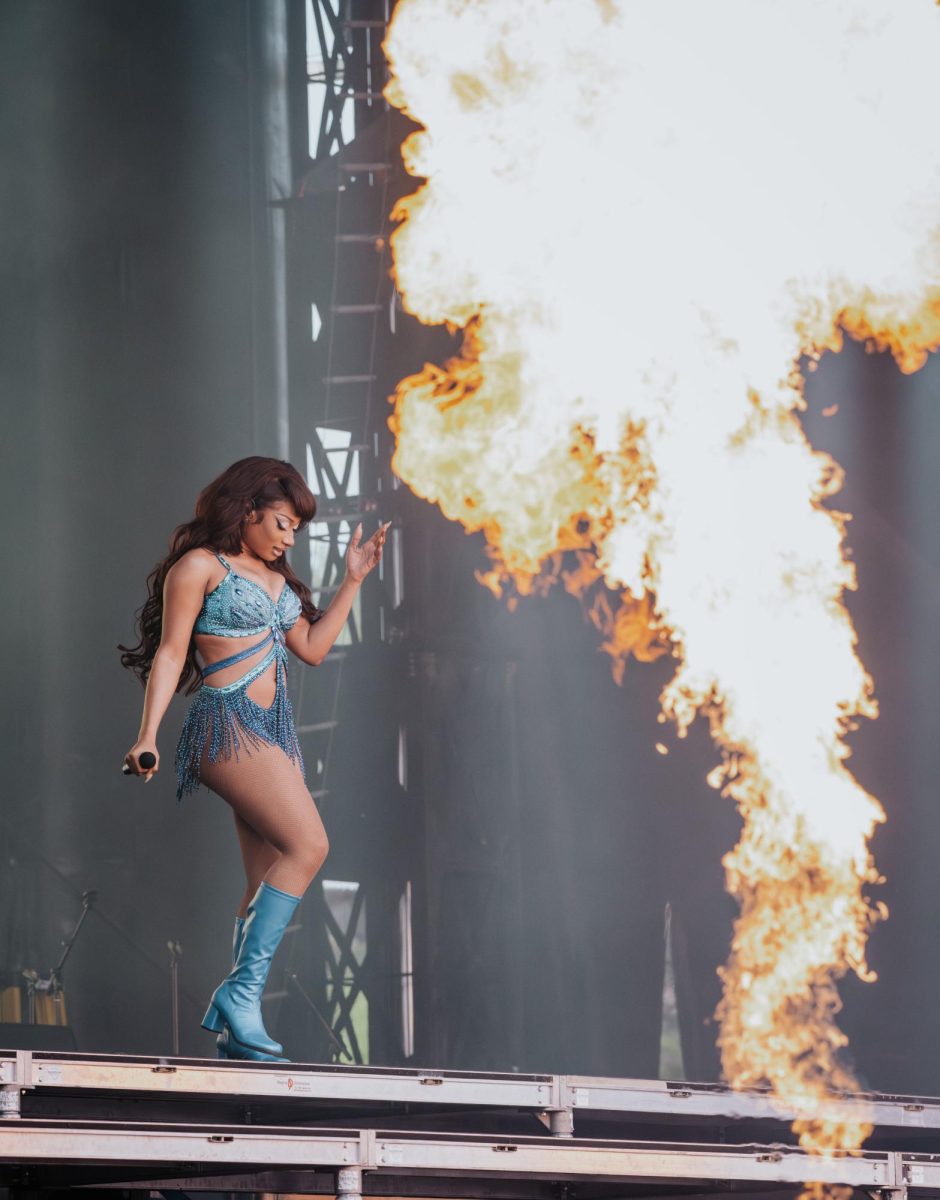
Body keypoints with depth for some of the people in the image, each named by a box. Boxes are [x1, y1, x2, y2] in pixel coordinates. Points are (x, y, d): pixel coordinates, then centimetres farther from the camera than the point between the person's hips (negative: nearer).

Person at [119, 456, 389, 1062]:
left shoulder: (274, 576, 22)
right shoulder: (199, 567, -1)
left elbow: (312, 648, 23)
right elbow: (170, 651, -6)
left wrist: (353, 581, 20)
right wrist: (148, 734, -14)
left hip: (275, 732, 9)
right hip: (227, 723, -9)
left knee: (269, 884, -1)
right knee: (308, 844, -23)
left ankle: (239, 1027, -3)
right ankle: (243, 990, -24)